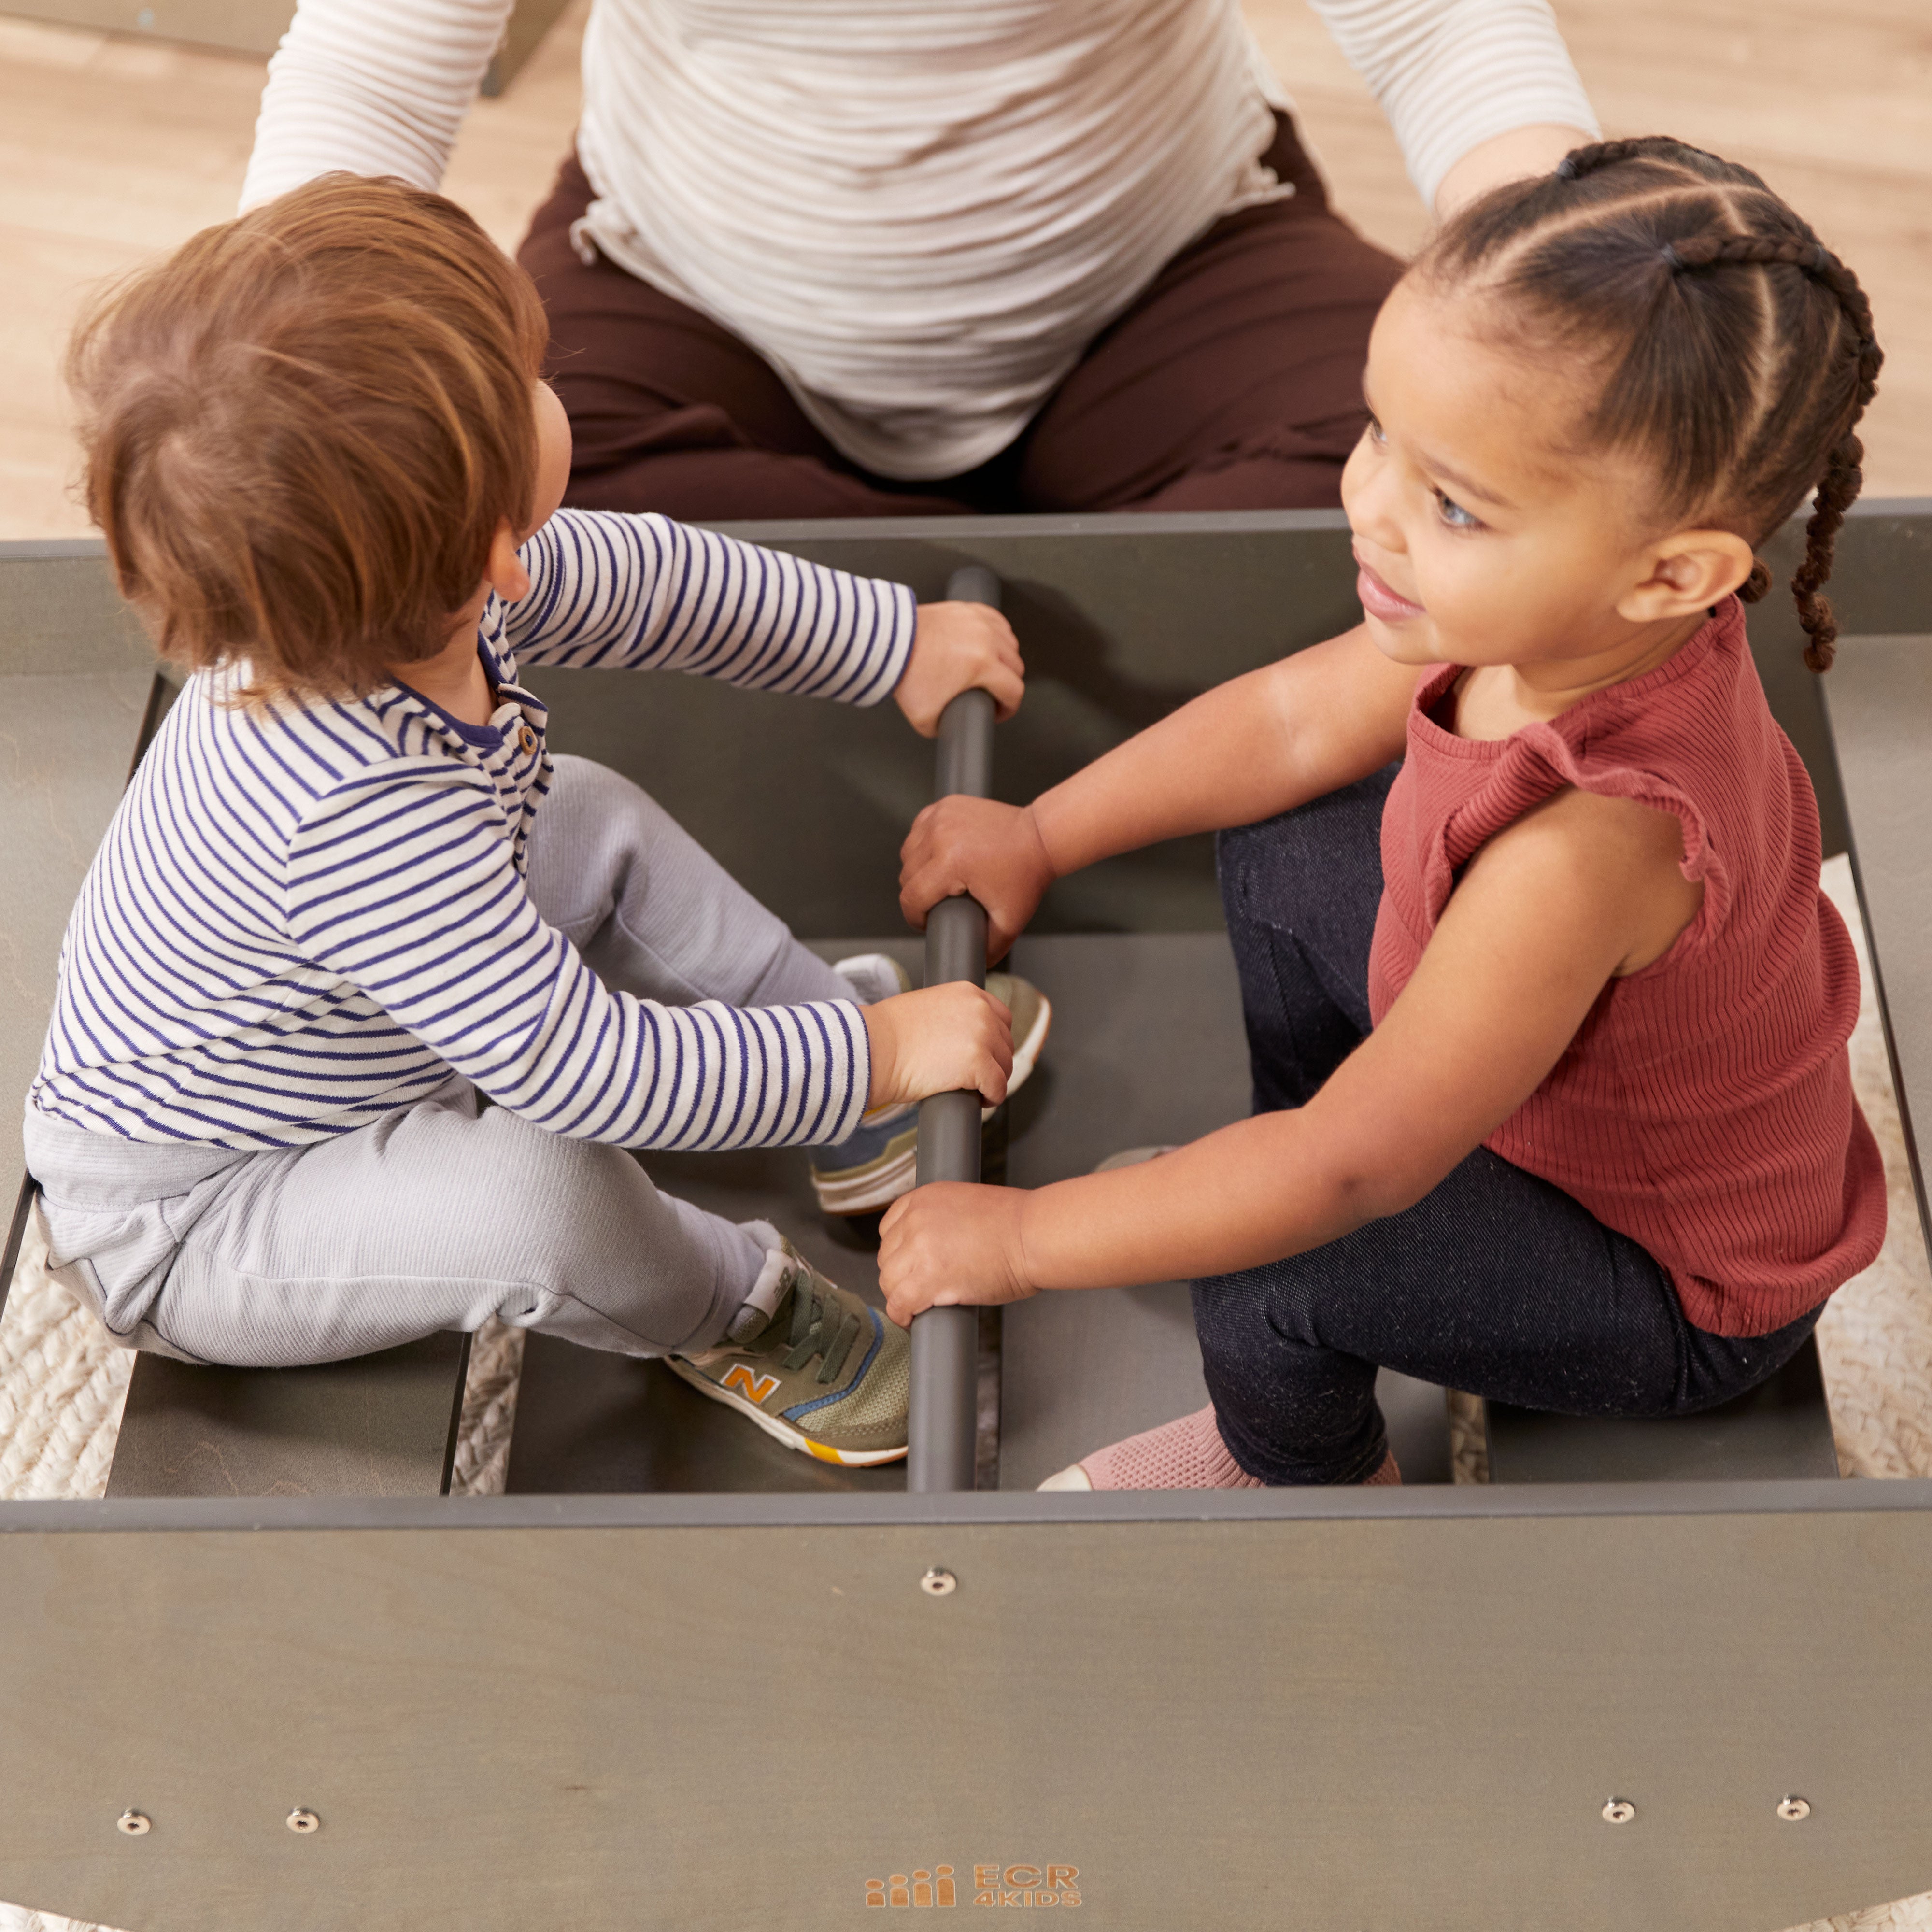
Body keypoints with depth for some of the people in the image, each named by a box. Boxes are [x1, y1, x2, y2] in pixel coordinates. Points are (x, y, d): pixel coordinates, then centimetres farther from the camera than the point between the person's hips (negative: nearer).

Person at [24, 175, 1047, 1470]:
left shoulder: (436, 588, -17)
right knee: (542, 1190, -33)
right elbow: (586, 1069, -38)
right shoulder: (367, 823, -44)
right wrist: (870, 1061, -29)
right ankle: (727, 1310, -1)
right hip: (182, 1225, -9)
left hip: (357, 1049, 9)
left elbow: (651, 578, 1)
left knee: (598, 827, 10)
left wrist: (899, 642, 7)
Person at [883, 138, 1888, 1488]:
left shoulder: (1577, 853, -45)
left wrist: (1023, 1238, -25)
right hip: (1573, 1073, 8)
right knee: (1277, 854, 6)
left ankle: (1307, 1469, 10)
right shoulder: (1544, 621, -21)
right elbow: (1295, 720, -2)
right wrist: (1040, 837, 4)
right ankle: (1275, 1159, 26)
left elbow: (1352, 1172, -36)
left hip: (1683, 1288, -8)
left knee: (1258, 1277, -26)